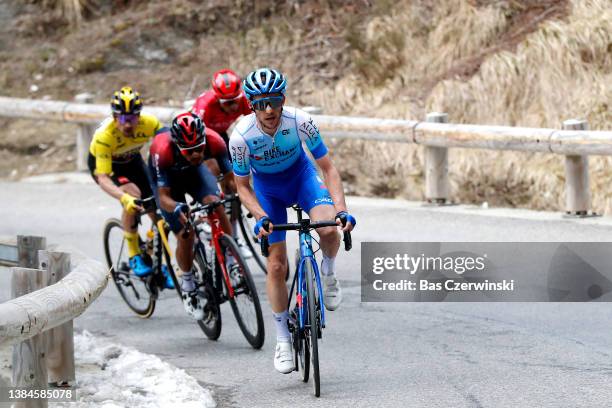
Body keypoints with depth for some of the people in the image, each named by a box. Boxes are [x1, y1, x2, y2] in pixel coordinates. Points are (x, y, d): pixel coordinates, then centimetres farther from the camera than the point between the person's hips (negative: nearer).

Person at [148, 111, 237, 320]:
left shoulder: (213, 141, -35)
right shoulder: (163, 150, -41)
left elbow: (231, 175, -25)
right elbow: (163, 197, -37)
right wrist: (177, 208, -58)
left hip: (193, 171, 2)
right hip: (167, 177, -2)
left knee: (215, 203, -28)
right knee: (185, 234, -12)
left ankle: (231, 263, -17)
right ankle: (188, 286, 12)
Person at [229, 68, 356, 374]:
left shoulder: (300, 122, -31)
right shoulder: (241, 136, -30)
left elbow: (328, 168, -22)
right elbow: (242, 186, -14)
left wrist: (341, 210, -34)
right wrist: (261, 218, -30)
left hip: (301, 176, 0)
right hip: (267, 188, 0)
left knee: (329, 229, -30)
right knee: (276, 266, -4)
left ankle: (328, 274, 3)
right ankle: (283, 340, 11)